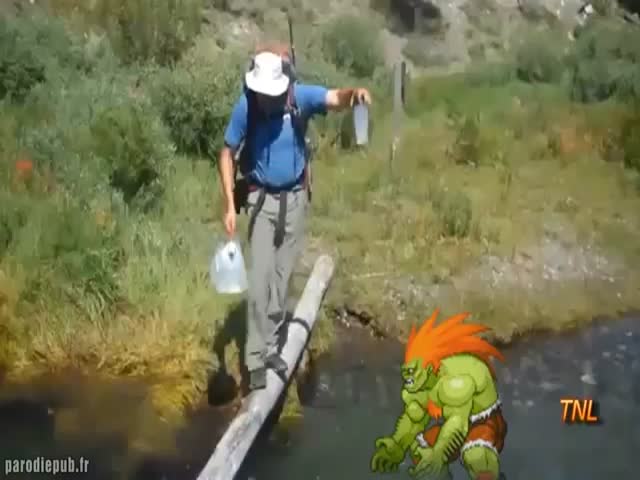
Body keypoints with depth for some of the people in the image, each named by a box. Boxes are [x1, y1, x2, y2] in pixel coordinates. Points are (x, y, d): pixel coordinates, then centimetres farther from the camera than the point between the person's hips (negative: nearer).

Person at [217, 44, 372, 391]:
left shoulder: (302, 96, -14)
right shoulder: (245, 107, -17)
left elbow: (334, 99, -28)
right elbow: (227, 155, -8)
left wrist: (353, 94, -52)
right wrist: (229, 205, -13)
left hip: (295, 197, 2)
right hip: (262, 199, -2)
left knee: (282, 275, 11)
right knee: (261, 277, -9)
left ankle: (270, 345, 24)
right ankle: (256, 357, -3)